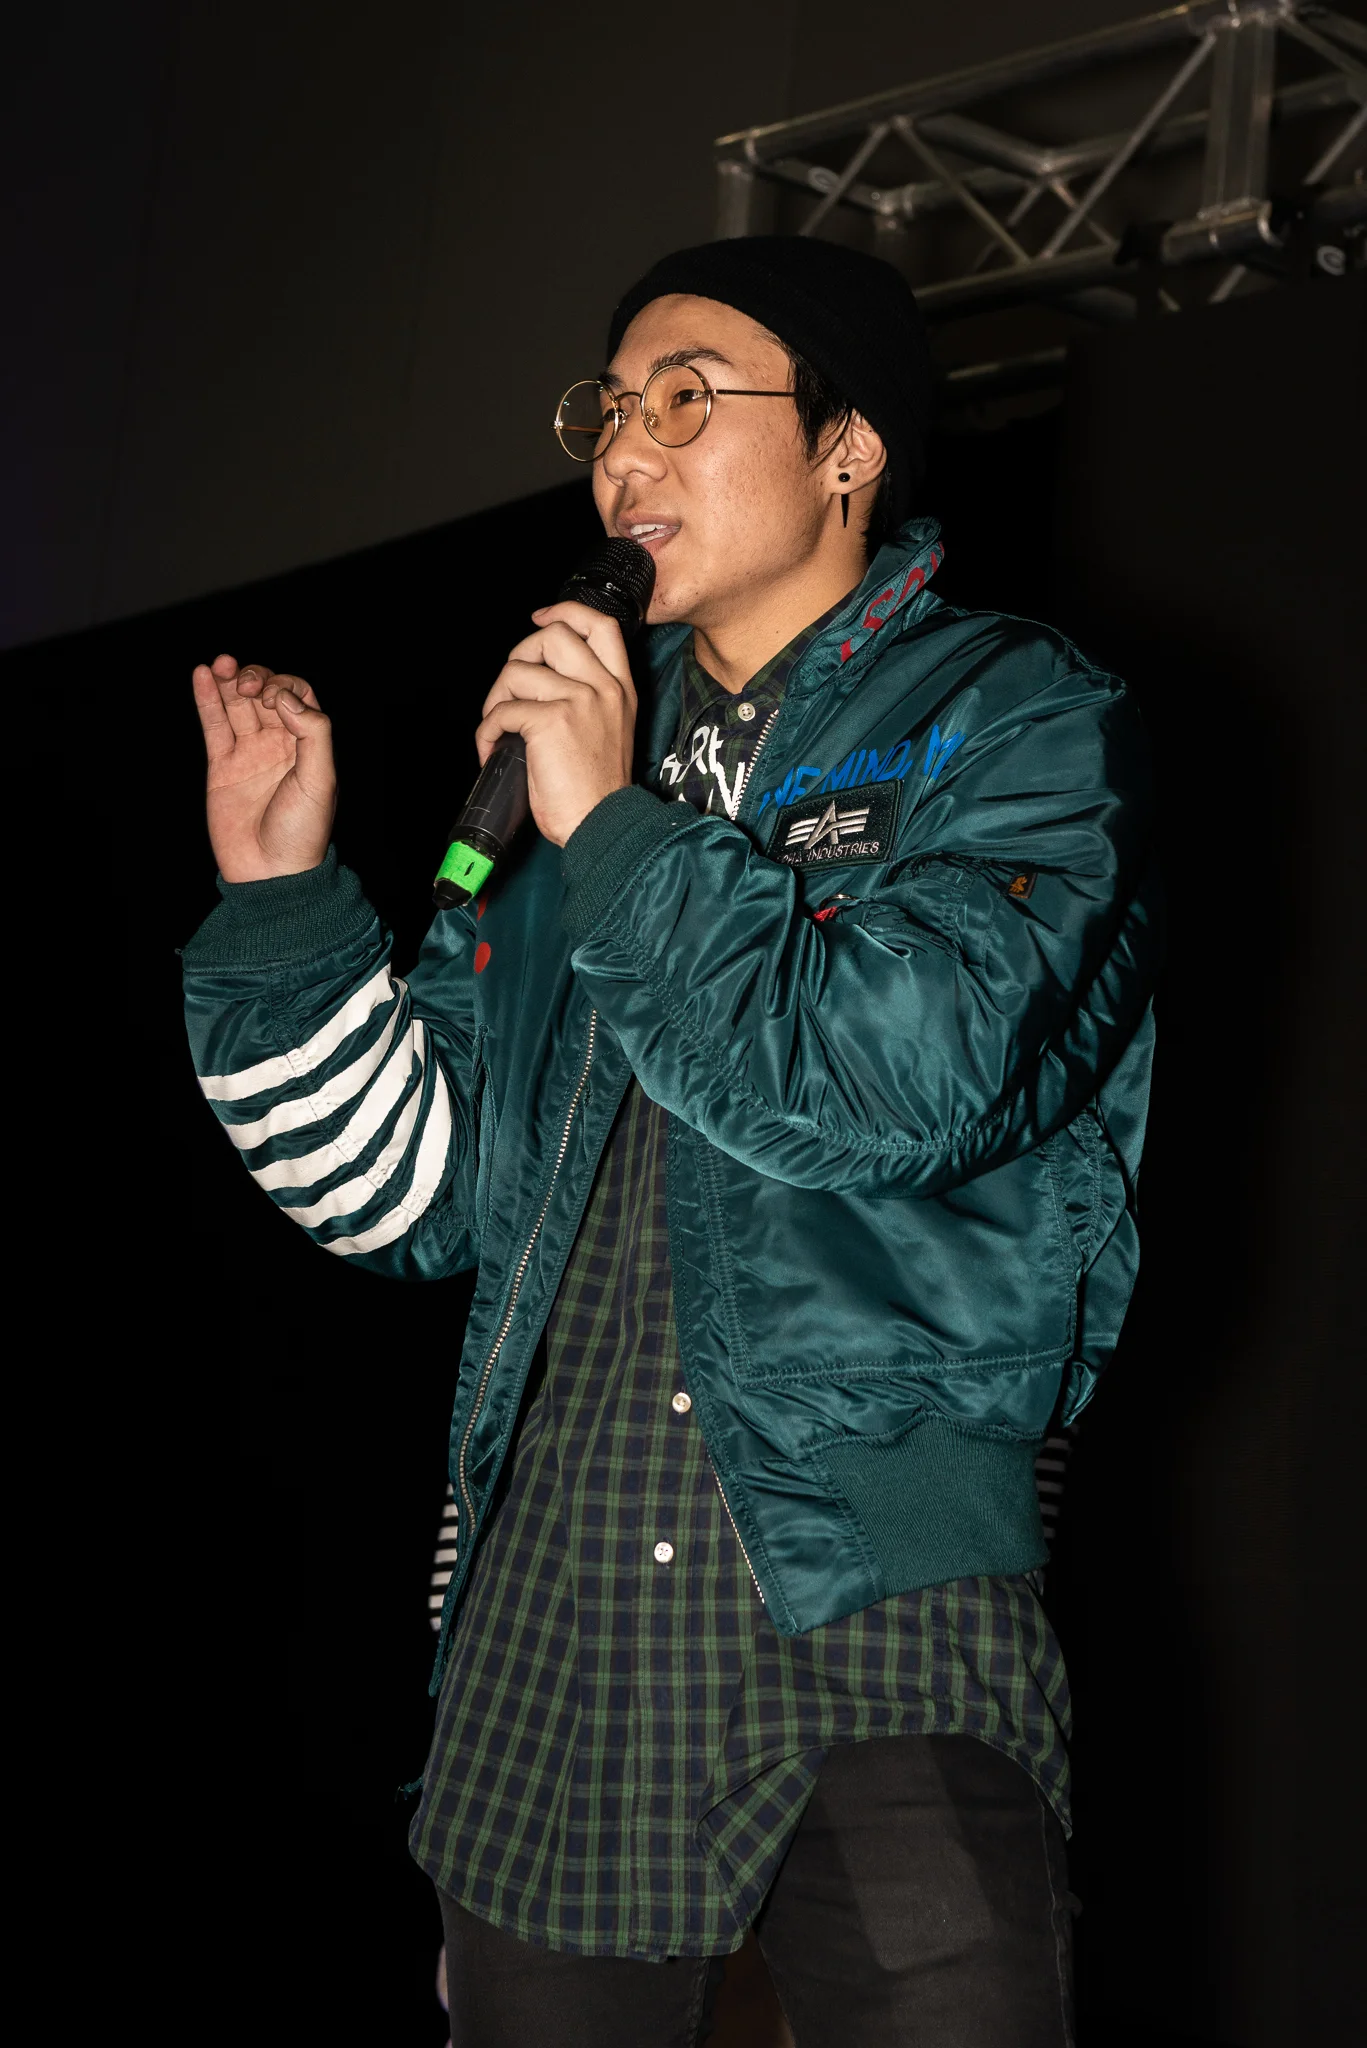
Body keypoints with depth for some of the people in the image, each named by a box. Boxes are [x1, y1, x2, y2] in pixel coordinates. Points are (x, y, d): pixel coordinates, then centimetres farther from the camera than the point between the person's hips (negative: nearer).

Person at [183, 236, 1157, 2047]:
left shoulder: (1013, 725, 4)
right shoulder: (589, 743, 19)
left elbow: (915, 1081, -15)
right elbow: (414, 1188, 16)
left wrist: (619, 836, -8)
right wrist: (280, 896, 5)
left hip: (876, 1590, -5)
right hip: (550, 1607, 5)